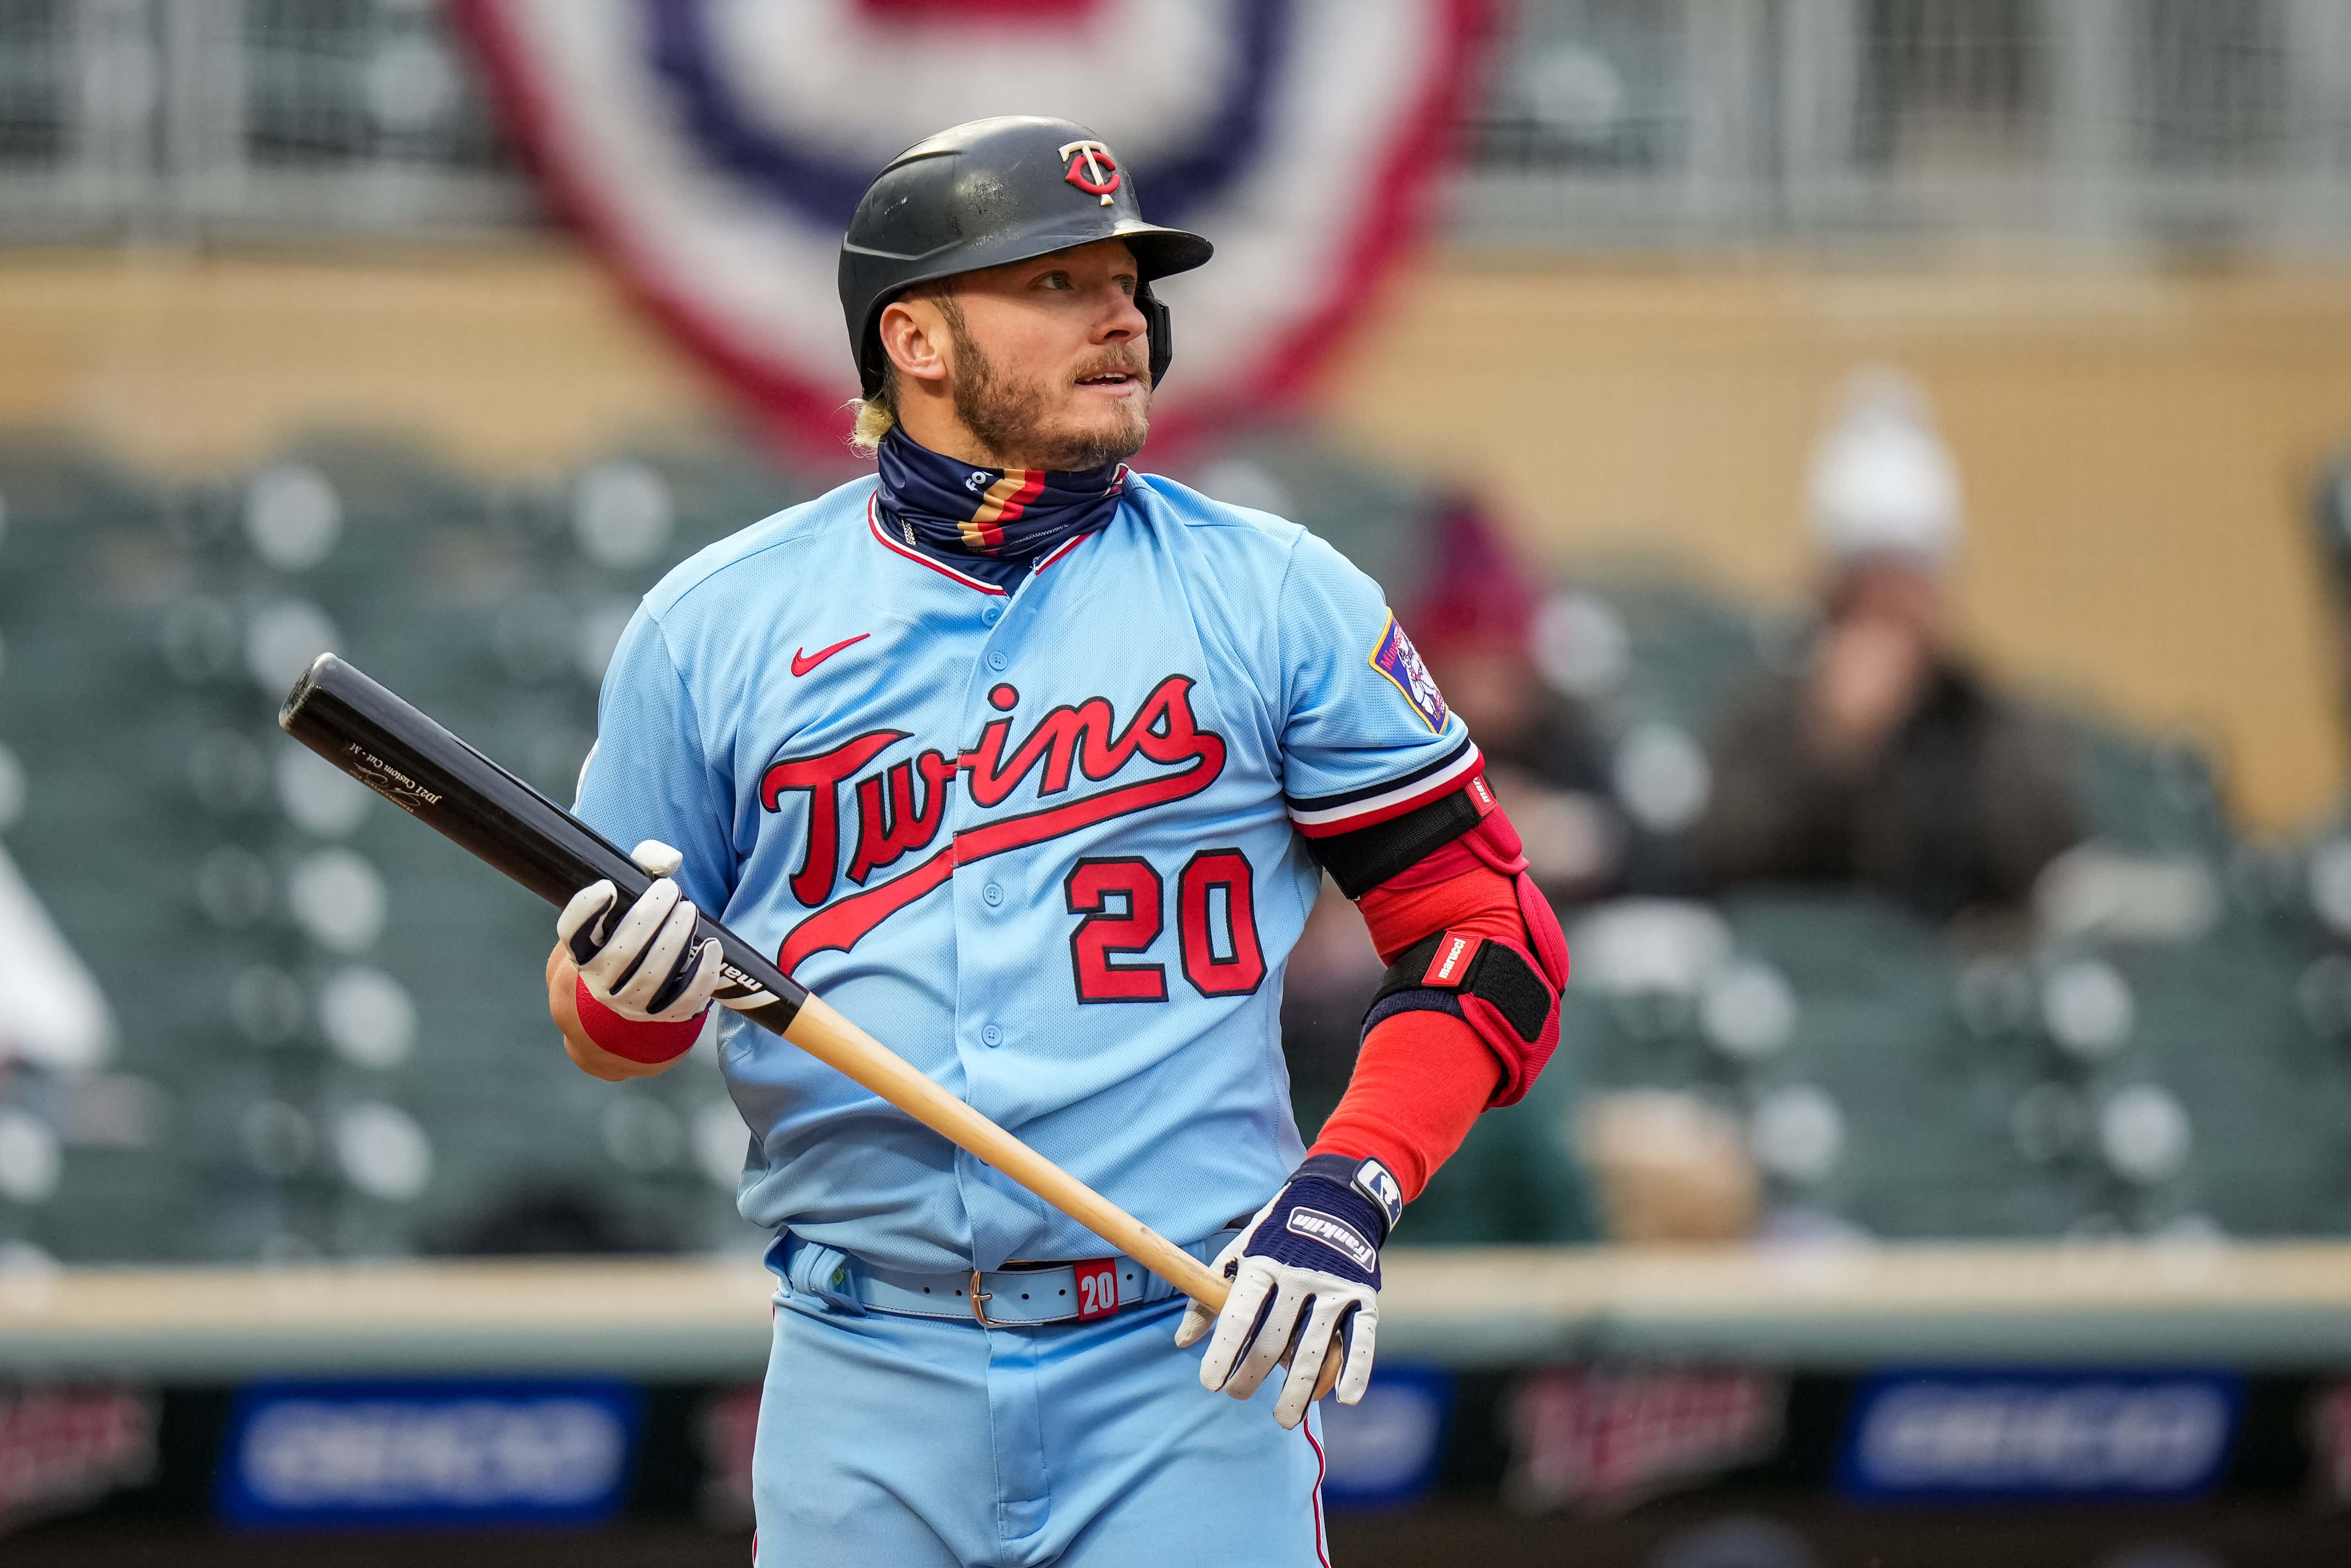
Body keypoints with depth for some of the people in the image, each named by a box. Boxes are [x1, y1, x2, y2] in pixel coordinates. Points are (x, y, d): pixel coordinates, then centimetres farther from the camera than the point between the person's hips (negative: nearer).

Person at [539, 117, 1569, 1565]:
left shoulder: (1278, 600, 4)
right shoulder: (717, 622, 6)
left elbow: (1490, 933, 3)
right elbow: (598, 1021, 12)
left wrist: (1354, 1191, -12)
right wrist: (629, 987, -12)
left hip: (1192, 1369, -1)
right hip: (867, 1390, 1)